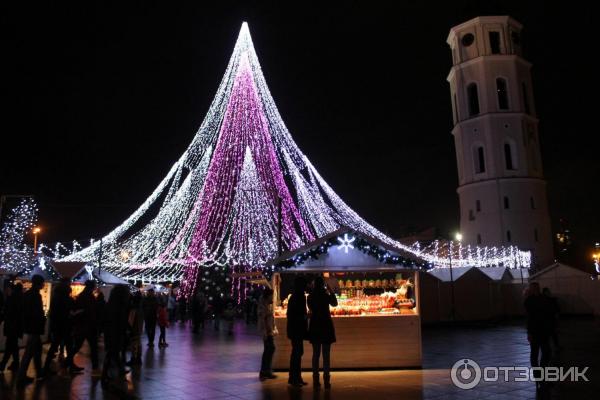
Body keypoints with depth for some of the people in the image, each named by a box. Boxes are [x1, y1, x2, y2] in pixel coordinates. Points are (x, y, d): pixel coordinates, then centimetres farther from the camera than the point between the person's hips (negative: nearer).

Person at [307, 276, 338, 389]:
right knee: (326, 354, 1)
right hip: (326, 325, -3)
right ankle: (326, 380, -2)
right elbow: (335, 304, 8)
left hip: (315, 326, 3)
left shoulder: (310, 297, 0)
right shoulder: (326, 296, -10)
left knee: (316, 353, 10)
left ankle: (316, 379, 8)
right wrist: (331, 291, 8)